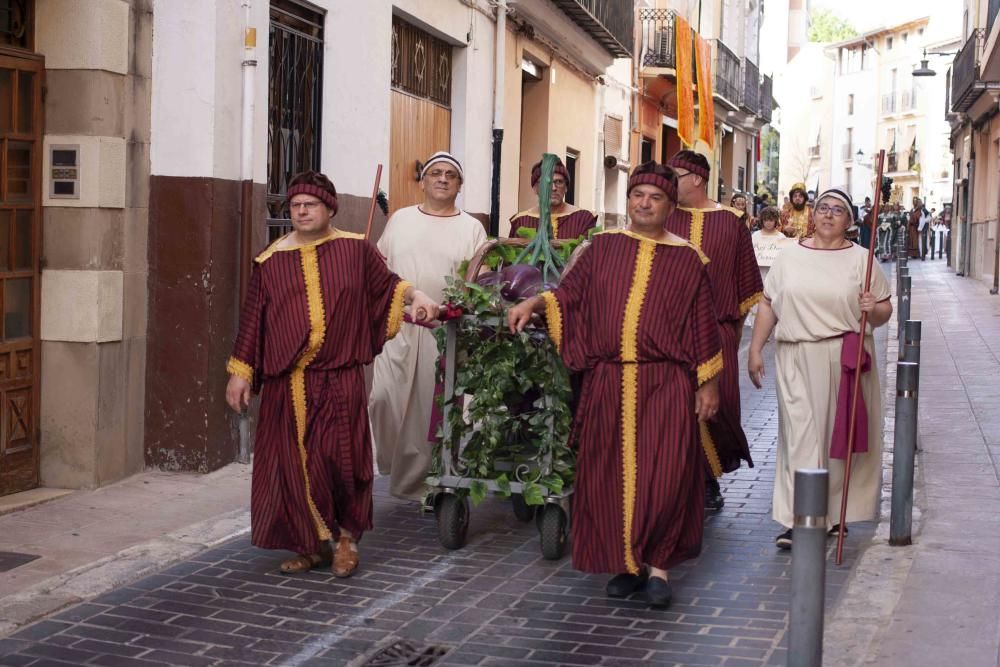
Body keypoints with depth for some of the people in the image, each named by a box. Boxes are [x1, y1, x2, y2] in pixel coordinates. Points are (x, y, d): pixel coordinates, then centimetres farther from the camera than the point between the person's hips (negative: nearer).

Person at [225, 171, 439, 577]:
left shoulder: (355, 250, 4)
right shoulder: (271, 261, 7)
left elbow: (386, 284, 18)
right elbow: (252, 319, 9)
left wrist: (416, 295, -3)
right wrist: (239, 372, 7)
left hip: (340, 379, -2)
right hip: (287, 382, 2)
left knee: (340, 460, -6)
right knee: (291, 463, 3)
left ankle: (346, 536, 17)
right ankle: (310, 545, 17)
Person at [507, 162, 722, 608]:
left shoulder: (687, 259, 4)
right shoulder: (603, 247, 9)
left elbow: (702, 325, 5)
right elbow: (568, 293, 10)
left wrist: (708, 384, 4)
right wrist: (533, 303, -8)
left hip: (666, 384, -2)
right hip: (607, 382, 2)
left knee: (665, 474, -9)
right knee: (610, 474, 4)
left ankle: (658, 564, 6)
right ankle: (627, 563, 18)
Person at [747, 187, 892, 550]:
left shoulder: (861, 259, 4)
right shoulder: (790, 255, 8)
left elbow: (885, 310, 6)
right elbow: (768, 304, 9)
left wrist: (873, 309, -17)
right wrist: (755, 350, 5)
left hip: (845, 360, 0)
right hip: (796, 360, 0)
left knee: (838, 434, 7)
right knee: (800, 433, -4)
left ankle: (831, 514, 23)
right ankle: (797, 520, -5)